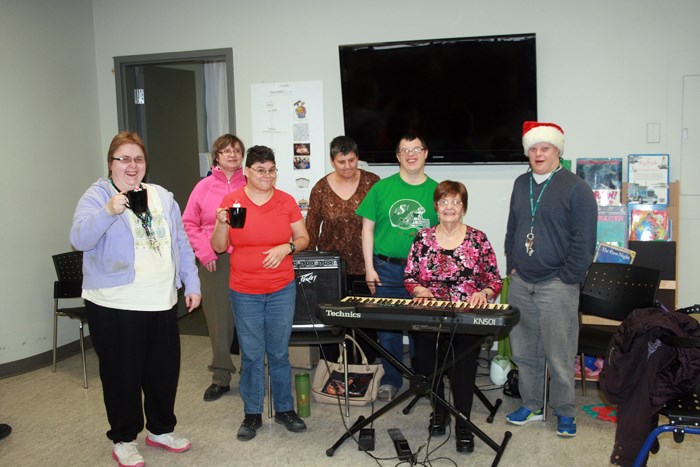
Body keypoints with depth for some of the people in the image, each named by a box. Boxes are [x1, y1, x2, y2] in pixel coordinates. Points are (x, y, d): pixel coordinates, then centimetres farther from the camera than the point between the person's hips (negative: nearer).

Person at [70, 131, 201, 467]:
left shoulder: (162, 197, 11)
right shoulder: (97, 196, -5)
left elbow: (181, 243, 13)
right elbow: (79, 239, -21)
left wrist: (191, 283, 9)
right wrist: (108, 211, -36)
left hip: (162, 302, 5)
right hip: (114, 306, -5)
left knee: (165, 370, 15)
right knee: (122, 374, 7)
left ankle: (161, 429, 35)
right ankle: (123, 440, 26)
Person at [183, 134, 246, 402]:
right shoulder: (204, 187, 6)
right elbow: (189, 224, 7)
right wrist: (204, 252, -3)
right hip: (215, 263, 1)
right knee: (219, 319, 4)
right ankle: (221, 378, 16)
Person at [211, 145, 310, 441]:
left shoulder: (286, 201, 2)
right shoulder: (231, 201, -1)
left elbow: (303, 238, 7)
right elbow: (219, 247, 1)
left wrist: (287, 247, -13)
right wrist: (222, 223, -18)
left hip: (282, 290, 1)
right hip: (244, 292, -1)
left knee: (279, 352, 9)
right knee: (251, 355, 6)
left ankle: (284, 409, 25)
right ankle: (252, 414, 22)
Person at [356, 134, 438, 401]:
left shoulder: (436, 191, 2)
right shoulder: (382, 188, 1)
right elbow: (367, 229, 3)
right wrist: (369, 267, -2)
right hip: (387, 270, 0)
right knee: (388, 327, 8)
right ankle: (391, 379, 24)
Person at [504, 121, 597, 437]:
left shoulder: (576, 188, -7)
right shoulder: (521, 184, 12)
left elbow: (583, 240, -9)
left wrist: (568, 280, -12)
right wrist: (512, 266, 11)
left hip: (556, 285, -6)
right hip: (520, 283, 6)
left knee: (559, 355, 1)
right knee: (524, 351, 13)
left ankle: (564, 412, 17)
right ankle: (531, 405, 27)